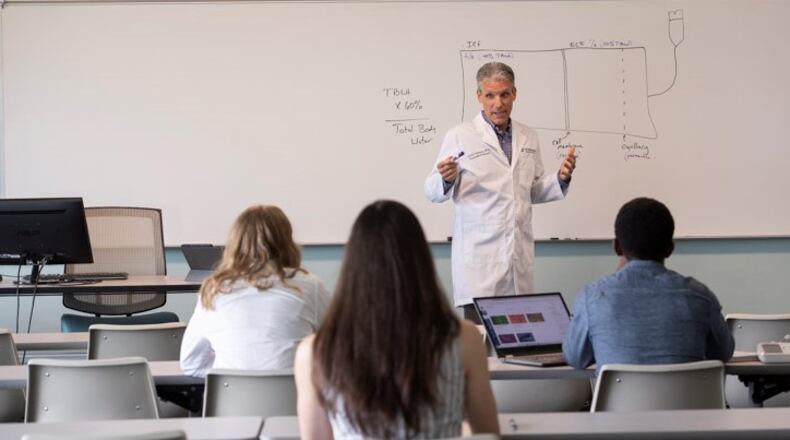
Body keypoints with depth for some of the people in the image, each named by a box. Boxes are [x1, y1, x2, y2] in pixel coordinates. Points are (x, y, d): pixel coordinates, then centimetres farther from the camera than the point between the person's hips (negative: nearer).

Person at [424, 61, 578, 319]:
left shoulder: (529, 138, 13)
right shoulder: (459, 137, -2)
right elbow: (433, 192, -1)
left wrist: (561, 179, 3)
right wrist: (446, 179, -21)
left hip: (520, 260, 4)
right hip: (479, 263, -4)